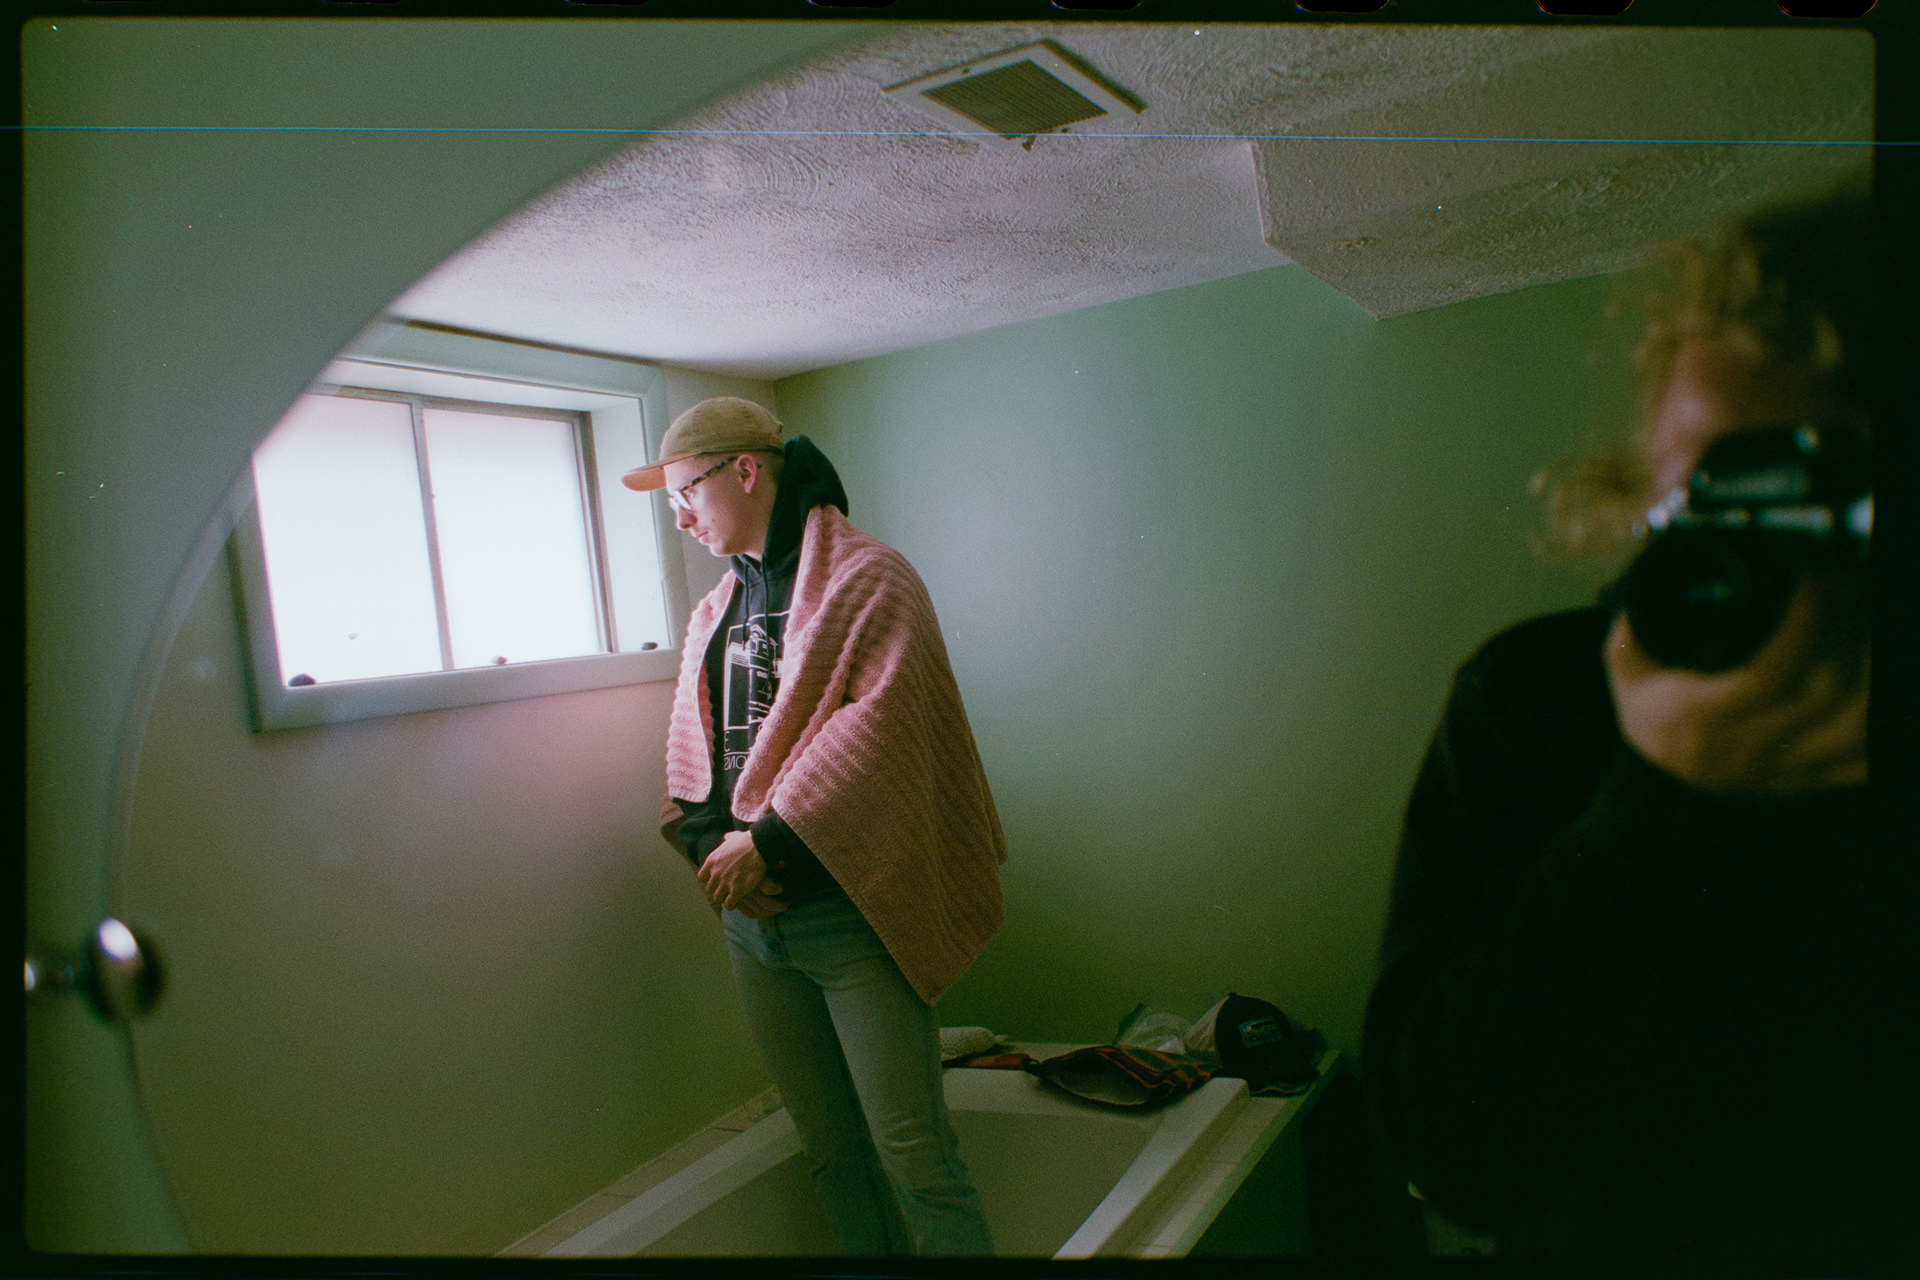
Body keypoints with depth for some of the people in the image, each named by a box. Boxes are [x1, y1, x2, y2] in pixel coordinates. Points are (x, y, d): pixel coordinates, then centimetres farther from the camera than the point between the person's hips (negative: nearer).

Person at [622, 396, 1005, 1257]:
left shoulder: (866, 574, -5)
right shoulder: (713, 614, 16)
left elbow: (878, 722, -17)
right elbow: (690, 758, 15)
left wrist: (768, 840, -17)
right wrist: (712, 847, -5)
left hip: (852, 914, -6)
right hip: (752, 920, 6)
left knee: (911, 1151, -2)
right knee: (830, 1150, 15)